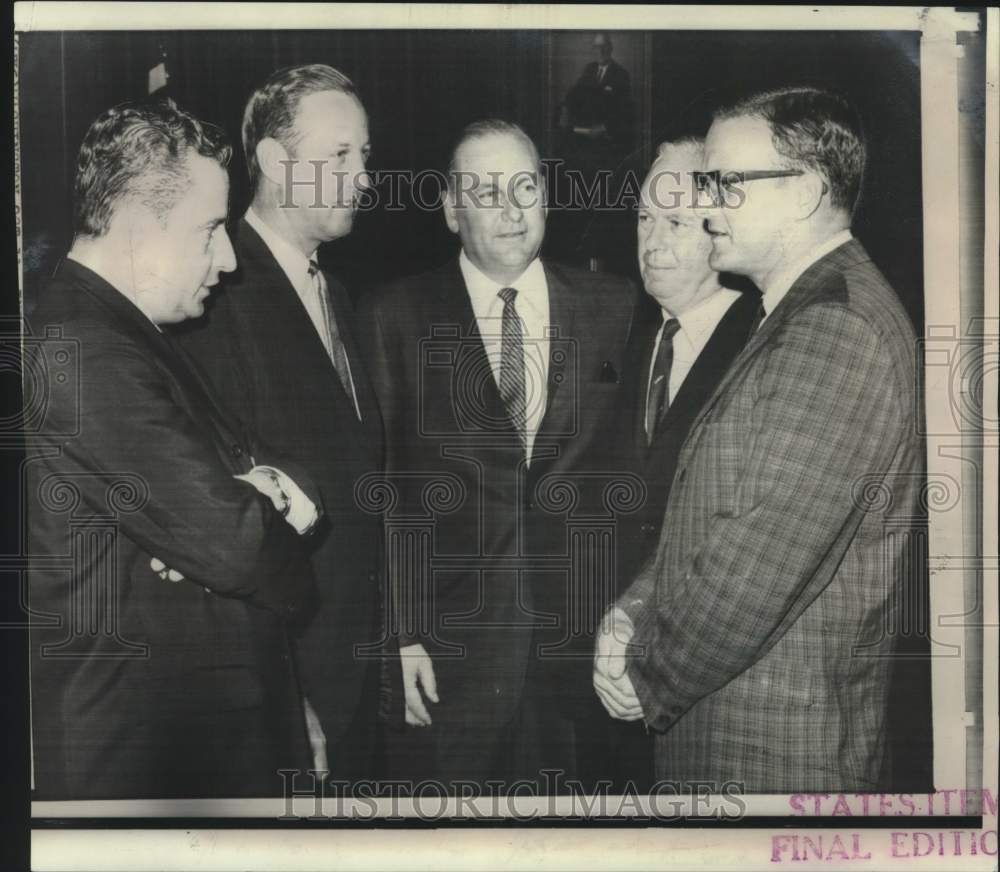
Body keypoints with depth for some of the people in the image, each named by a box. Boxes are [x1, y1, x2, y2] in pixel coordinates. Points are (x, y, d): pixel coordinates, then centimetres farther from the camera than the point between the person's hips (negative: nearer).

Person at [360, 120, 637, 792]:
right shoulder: (396, 317, 0)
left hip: (583, 638, 2)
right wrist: (400, 633, -7)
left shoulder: (614, 307, 6)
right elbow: (382, 486, -2)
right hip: (449, 647, -1)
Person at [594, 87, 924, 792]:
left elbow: (764, 557, -25)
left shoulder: (841, 328, -21)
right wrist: (633, 610, 0)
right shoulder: (798, 316, 12)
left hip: (776, 745, -9)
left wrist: (650, 680, -13)